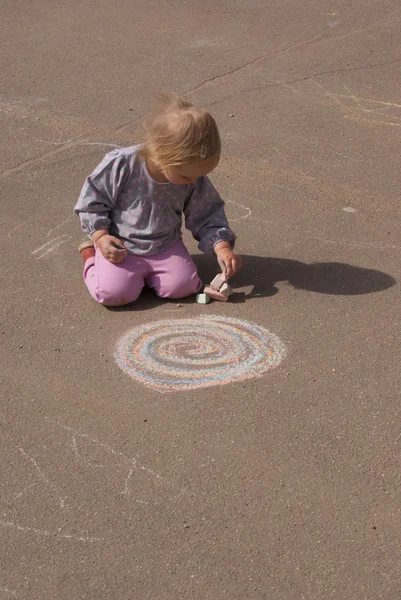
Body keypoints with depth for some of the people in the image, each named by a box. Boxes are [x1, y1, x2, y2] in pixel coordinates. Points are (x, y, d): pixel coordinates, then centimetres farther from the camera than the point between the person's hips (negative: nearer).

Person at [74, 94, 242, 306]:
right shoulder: (121, 164, -23)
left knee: (183, 286, -16)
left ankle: (142, 271, 13)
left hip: (165, 245, 4)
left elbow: (206, 215, 0)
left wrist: (222, 246, -15)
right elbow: (92, 200, -11)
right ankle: (91, 255, 10)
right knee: (115, 293, -21)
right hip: (120, 246, -3)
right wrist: (101, 237, -18)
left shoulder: (195, 180, -12)